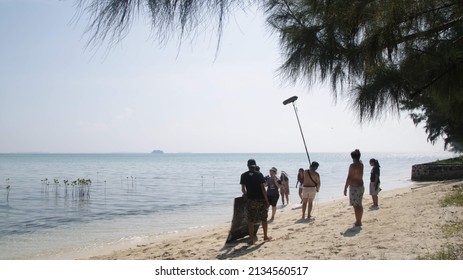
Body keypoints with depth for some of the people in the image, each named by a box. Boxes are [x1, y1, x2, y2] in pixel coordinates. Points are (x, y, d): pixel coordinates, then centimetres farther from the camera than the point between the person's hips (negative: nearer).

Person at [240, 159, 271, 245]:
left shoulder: (244, 175, 0)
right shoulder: (259, 174, -5)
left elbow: (243, 188, 4)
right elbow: (263, 188, -9)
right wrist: (267, 200, -4)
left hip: (250, 200, 1)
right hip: (260, 199, -1)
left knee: (250, 220, 6)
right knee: (264, 219, 14)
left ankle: (251, 239, 6)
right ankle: (265, 236, 23)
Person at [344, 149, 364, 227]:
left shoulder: (352, 165, -17)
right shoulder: (361, 164, 6)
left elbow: (349, 178, -19)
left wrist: (345, 188, -15)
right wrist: (357, 152, 27)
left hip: (354, 187, -9)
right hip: (361, 186, 9)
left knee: (356, 206, -4)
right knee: (359, 205, 15)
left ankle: (358, 222, -1)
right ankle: (359, 221, 24)